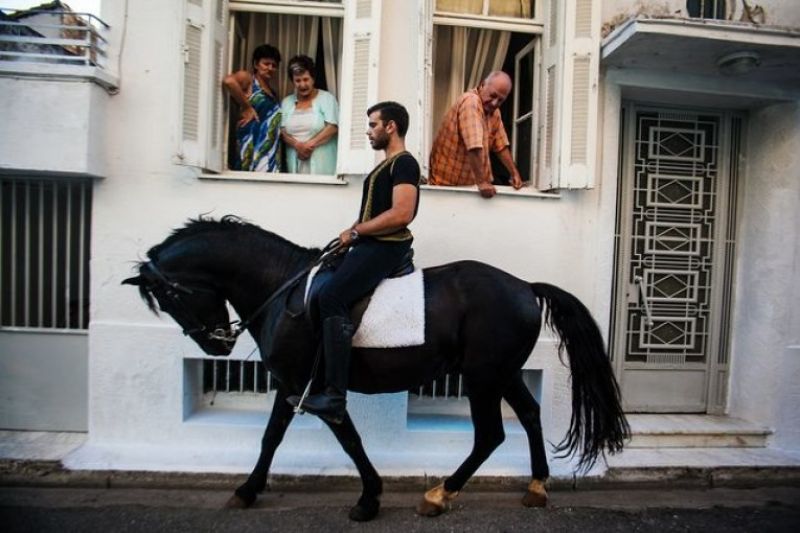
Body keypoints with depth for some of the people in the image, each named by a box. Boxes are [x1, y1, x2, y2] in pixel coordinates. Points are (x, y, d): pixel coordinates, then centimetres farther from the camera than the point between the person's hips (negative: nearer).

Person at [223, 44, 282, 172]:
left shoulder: (272, 92, 23)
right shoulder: (247, 78, 1)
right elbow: (228, 81, -20)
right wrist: (247, 108, -15)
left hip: (271, 147, 7)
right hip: (253, 144, -7)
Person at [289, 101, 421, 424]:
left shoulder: (404, 163, -8)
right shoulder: (386, 165, 23)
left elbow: (402, 214, -22)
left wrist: (355, 231, -14)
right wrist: (352, 234, 6)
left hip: (384, 248, -11)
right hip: (370, 245, 11)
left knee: (330, 298, -26)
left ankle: (335, 397, -26)